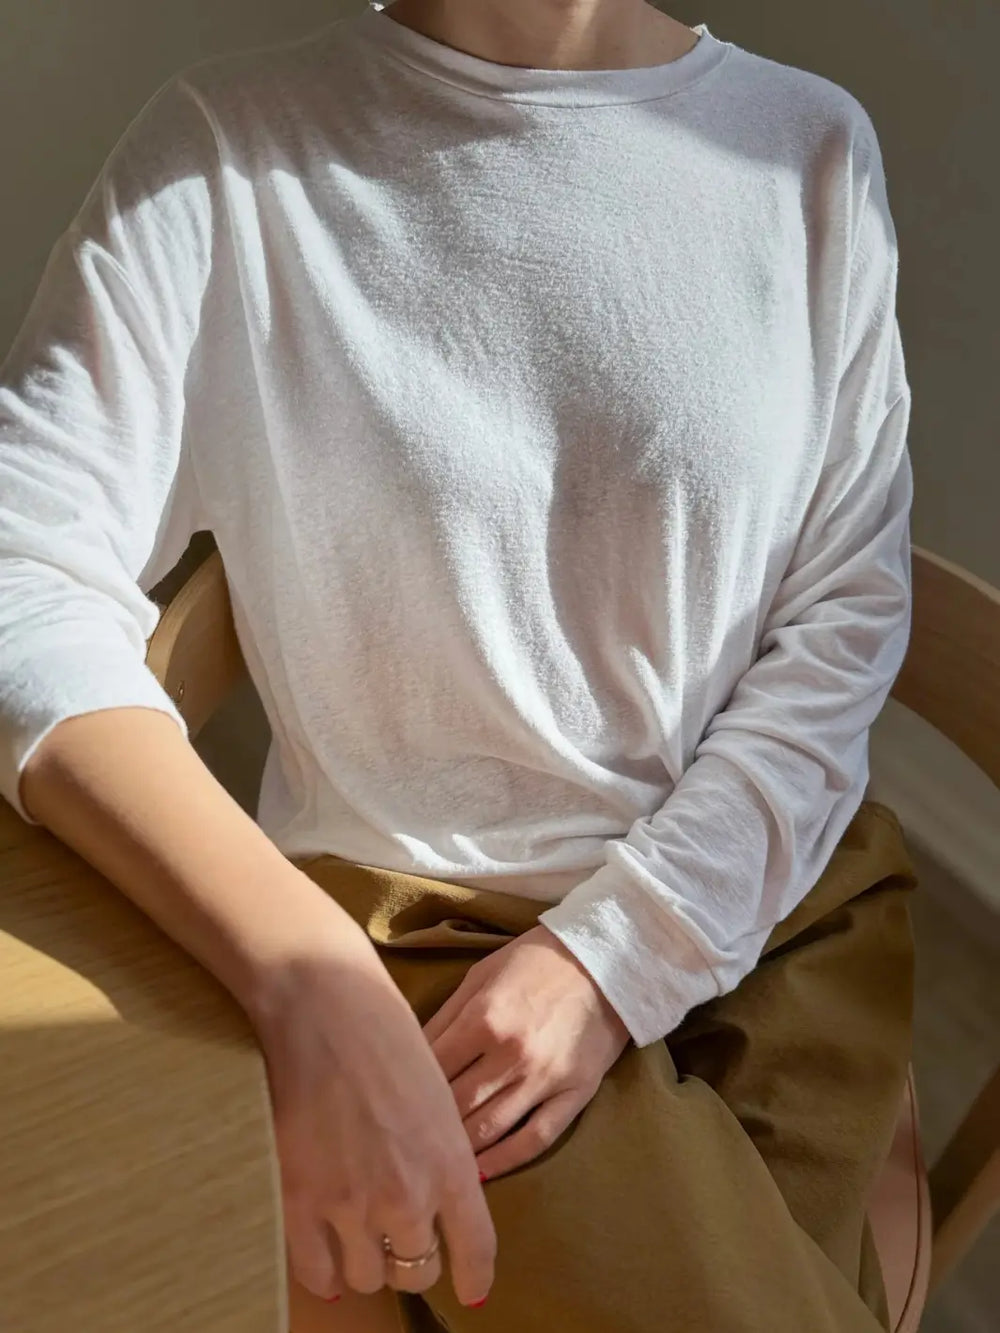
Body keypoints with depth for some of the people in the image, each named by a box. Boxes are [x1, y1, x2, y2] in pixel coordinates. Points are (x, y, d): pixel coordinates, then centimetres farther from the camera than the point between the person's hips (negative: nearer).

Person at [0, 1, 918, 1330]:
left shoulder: (814, 145, 1)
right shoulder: (226, 148, -6)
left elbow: (847, 613, 0)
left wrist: (621, 947, -11)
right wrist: (314, 988, -28)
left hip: (775, 877, 3)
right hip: (410, 928, -2)